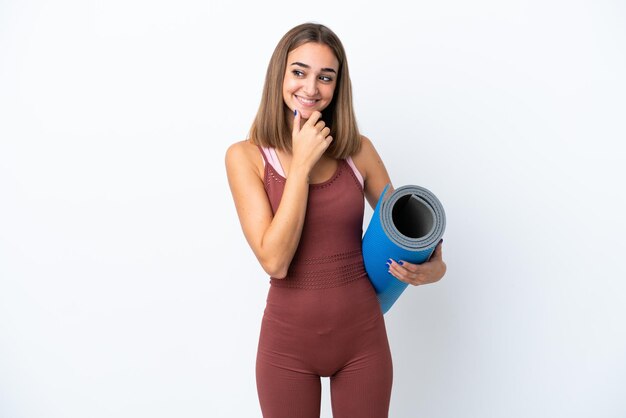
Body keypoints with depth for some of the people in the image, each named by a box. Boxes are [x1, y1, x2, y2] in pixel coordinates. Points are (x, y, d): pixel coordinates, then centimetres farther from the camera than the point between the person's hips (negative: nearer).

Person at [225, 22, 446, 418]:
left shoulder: (358, 150, -4)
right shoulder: (246, 156, -9)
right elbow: (274, 260, -18)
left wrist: (434, 265, -13)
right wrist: (301, 164, -19)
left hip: (363, 336, 2)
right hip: (288, 341, -1)